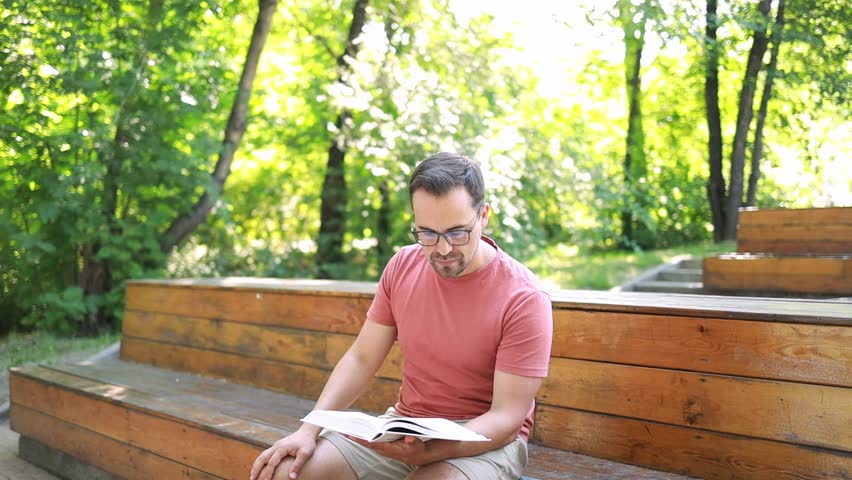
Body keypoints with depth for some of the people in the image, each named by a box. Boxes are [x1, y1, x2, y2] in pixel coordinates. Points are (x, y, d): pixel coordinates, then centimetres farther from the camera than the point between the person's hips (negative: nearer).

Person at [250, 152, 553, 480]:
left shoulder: (524, 299, -18)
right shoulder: (403, 266, -1)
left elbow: (506, 416, -18)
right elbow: (361, 360, 3)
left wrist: (428, 453, -33)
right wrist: (309, 430, -11)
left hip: (486, 439, -4)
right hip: (403, 427, 4)